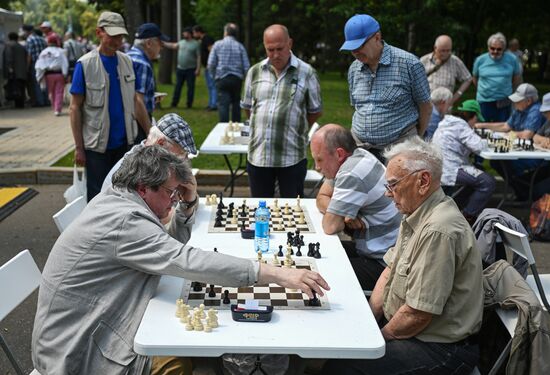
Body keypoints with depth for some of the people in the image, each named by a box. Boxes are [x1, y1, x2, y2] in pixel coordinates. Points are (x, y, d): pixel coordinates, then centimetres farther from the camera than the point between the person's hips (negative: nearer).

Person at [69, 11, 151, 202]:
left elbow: (136, 101, 9)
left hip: (124, 142, 4)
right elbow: (75, 108, -7)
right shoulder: (85, 64, -9)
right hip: (97, 144, -4)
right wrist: (79, 147, -10)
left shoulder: (127, 61, 3)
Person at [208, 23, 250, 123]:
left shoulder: (218, 44, 0)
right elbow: (246, 66, -2)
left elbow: (211, 64, -3)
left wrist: (214, 75, 13)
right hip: (237, 79, 2)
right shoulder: (240, 46, 3)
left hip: (222, 79, -2)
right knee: (236, 103, 14)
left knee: (223, 104, -4)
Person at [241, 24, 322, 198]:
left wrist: (297, 130, 10)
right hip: (258, 156, 3)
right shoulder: (254, 72, 7)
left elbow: (315, 111, 6)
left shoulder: (306, 73, -2)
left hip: (292, 157, -3)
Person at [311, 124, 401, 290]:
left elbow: (330, 226, -21)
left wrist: (342, 218, 1)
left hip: (384, 263, -10)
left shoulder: (352, 175, -25)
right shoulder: (356, 156, 5)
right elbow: (322, 198, 13)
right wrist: (344, 215, -7)